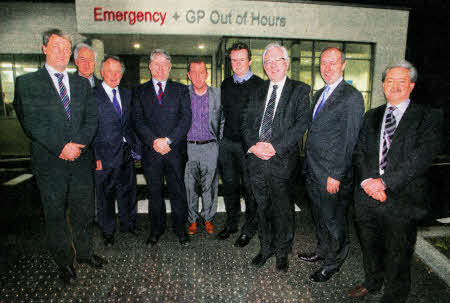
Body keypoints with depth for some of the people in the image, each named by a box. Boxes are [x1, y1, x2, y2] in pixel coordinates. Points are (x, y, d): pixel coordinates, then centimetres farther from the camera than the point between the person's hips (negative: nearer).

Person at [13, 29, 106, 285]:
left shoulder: (82, 84, 11)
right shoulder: (27, 83, 1)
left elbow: (92, 118, 3)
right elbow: (32, 122, -9)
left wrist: (78, 144, -12)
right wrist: (61, 147, -18)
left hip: (82, 160, 3)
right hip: (50, 163, -2)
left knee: (83, 211, 14)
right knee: (56, 215, 10)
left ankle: (84, 252, 34)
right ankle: (65, 261, 28)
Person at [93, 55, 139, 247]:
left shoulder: (127, 94, 10)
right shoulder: (93, 96, -7)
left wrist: (135, 146, 6)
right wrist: (95, 157, -14)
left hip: (126, 152, 5)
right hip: (105, 154, -5)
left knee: (128, 191, 15)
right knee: (105, 195, 9)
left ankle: (128, 224, 34)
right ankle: (108, 232, 27)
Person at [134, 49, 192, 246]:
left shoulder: (181, 90, 7)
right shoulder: (140, 91, 10)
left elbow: (186, 118, -3)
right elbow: (139, 121, 1)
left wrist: (168, 140, -14)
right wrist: (154, 141, -14)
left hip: (176, 151, -1)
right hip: (151, 151, 1)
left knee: (178, 192, 7)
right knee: (154, 193, 12)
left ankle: (180, 228, 24)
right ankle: (157, 229, 29)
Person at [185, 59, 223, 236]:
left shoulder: (218, 94, 2)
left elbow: (223, 121, 9)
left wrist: (220, 142, 4)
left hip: (210, 147, 0)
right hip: (188, 147, 0)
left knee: (209, 186, 7)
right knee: (189, 186, 7)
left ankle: (208, 218, 26)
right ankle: (192, 220, 24)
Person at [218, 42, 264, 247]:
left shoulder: (259, 84, -5)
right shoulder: (226, 84, 12)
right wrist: (228, 131, 14)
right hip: (227, 142, 6)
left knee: (250, 187, 3)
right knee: (229, 185, 14)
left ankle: (249, 229, 20)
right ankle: (231, 224, 31)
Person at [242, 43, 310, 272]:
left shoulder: (299, 91, 1)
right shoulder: (257, 93, 15)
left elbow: (301, 123, -10)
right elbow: (246, 123, 9)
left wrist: (275, 146, -18)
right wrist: (253, 146, -9)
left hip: (282, 160, -4)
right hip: (256, 159, 4)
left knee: (283, 209, 8)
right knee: (263, 207, 15)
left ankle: (282, 252, 29)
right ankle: (266, 248, 34)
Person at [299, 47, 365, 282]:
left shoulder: (352, 97, -13)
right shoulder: (319, 94, 12)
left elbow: (349, 140, -16)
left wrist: (336, 175, -17)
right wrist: (308, 165, 13)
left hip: (333, 174, -7)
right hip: (313, 171, 8)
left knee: (333, 220, 10)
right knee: (319, 216, 22)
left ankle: (333, 263, 32)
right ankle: (322, 251, 44)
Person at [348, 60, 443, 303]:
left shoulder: (429, 117, -3)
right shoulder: (372, 116, 11)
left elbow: (421, 157, -14)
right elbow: (359, 150, 4)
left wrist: (383, 182, -20)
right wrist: (367, 180, -13)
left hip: (403, 199, -4)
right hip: (368, 195, 4)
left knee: (397, 253, 12)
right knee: (370, 246, 21)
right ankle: (372, 282, 46)